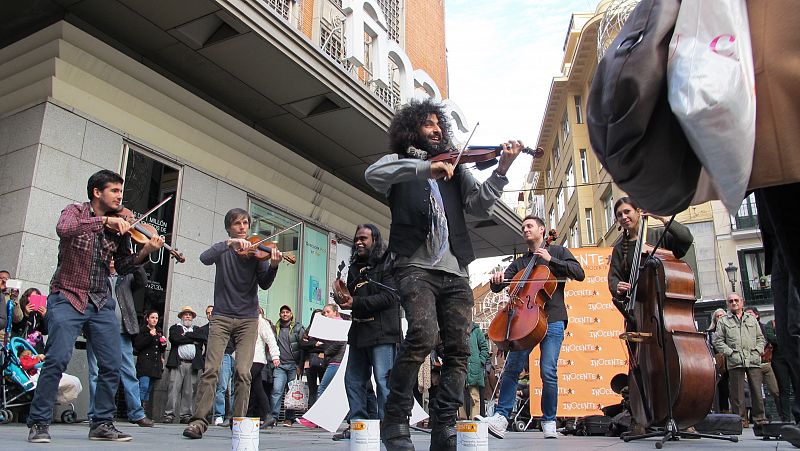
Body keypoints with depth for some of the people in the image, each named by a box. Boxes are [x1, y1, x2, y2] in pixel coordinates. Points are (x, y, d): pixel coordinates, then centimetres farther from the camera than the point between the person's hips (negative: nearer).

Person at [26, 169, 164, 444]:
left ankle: (102, 423, 13)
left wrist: (145, 252, -7)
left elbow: (123, 268, 9)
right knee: (57, 359, -15)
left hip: (101, 302, 5)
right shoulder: (76, 212, 0)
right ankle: (39, 423, 0)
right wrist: (104, 220, -27)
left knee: (112, 365, 1)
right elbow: (63, 229, -24)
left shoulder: (118, 226, 10)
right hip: (68, 297, -4)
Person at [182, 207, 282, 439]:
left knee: (243, 372, -8)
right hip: (221, 316, 0)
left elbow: (264, 284, -6)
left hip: (248, 318, 0)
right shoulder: (223, 249, 6)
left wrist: (273, 265, -26)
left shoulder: (256, 251, 4)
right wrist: (229, 243, -27)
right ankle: (199, 420, -3)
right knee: (211, 370, -10)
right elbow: (205, 258, -16)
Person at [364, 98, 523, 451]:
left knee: (458, 350, -3)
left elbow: (479, 205, 11)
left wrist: (501, 170, -5)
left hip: (455, 272, 5)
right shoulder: (399, 163, 15)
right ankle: (395, 420, -11)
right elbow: (373, 174, -9)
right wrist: (425, 168, -18)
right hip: (415, 266, -4)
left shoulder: (455, 169, 25)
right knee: (423, 333, -25)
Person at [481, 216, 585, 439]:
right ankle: (501, 416, -5)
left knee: (548, 371, -11)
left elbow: (579, 273, 1)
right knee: (511, 368, -7)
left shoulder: (557, 251, 14)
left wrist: (550, 260, -6)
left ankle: (549, 421, 4)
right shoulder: (520, 262, 23)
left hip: (552, 320, -3)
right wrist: (497, 279, -8)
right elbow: (498, 287, 16)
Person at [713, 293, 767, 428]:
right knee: (737, 392, -2)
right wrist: (730, 353, -7)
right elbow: (718, 341, 4)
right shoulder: (723, 321, 9)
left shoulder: (752, 319, 20)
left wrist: (758, 351, 2)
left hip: (754, 360, 2)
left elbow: (761, 338, 19)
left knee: (757, 390, 1)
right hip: (735, 362, -2)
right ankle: (741, 419, 5)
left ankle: (759, 417, 12)